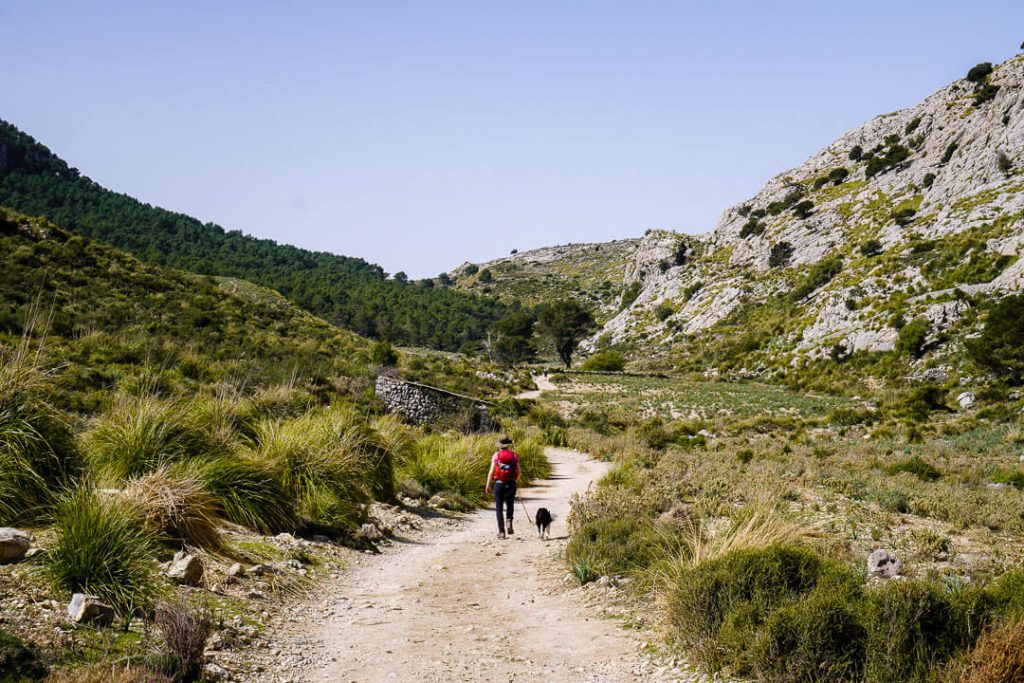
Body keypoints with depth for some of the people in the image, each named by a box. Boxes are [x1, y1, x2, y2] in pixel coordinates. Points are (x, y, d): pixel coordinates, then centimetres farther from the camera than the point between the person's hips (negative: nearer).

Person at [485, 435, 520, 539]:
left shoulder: (496, 455, -3)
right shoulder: (514, 455, 1)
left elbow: (491, 471, -6)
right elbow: (518, 472, 0)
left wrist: (488, 485, 1)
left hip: (499, 484, -1)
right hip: (511, 484, 1)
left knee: (499, 508, 7)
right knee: (510, 505, 22)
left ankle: (501, 531, 2)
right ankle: (509, 523, -1)